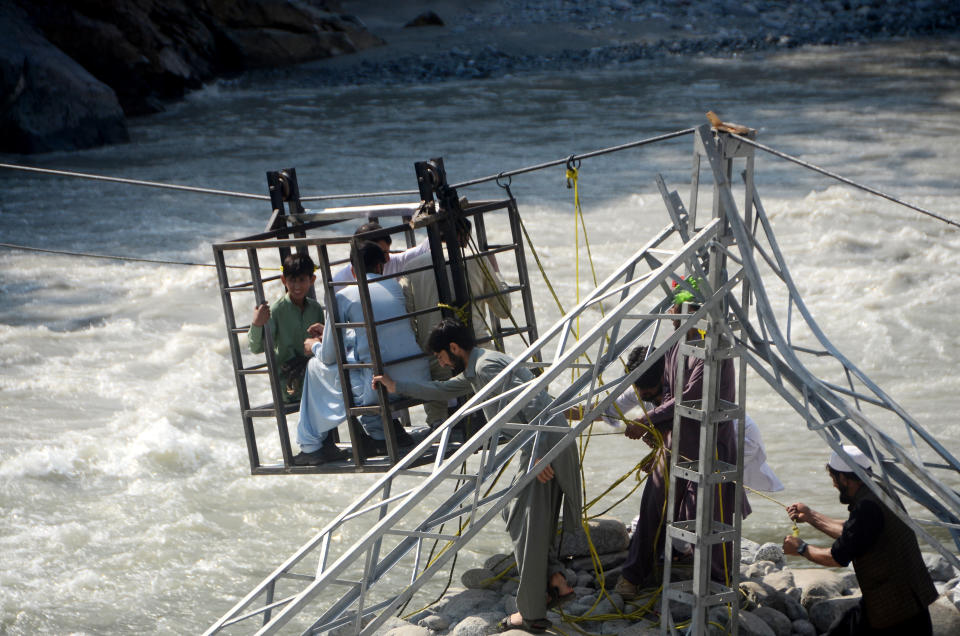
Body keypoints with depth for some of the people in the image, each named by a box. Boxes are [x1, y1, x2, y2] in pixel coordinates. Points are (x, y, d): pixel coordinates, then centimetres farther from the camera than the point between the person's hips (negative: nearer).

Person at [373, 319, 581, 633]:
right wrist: (396, 386, 41)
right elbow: (442, 390, 38)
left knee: (526, 527, -5)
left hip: (546, 444, -10)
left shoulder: (487, 366, -12)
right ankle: (555, 581, 11)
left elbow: (531, 401, -22)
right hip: (542, 445, 10)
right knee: (517, 516, 19)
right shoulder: (474, 371, 21)